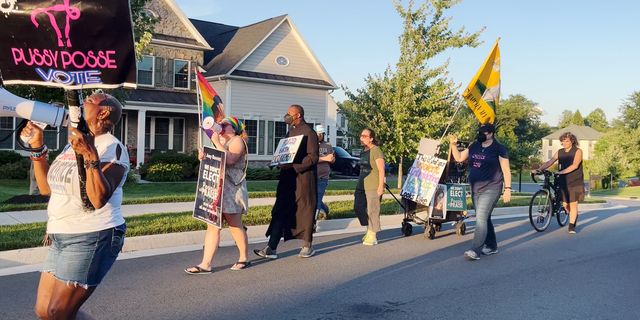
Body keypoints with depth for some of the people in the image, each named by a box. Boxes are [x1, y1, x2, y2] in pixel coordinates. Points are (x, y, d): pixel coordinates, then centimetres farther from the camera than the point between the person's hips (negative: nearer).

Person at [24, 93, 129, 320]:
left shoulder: (112, 147, -14)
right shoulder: (73, 144, 13)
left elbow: (99, 199, -26)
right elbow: (46, 187, 16)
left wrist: (91, 156, -34)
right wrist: (37, 147, 11)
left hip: (92, 238, -9)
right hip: (61, 238, 9)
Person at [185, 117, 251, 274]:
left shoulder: (237, 141, -3)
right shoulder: (218, 142, 23)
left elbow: (230, 159, -21)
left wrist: (217, 142, -17)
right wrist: (202, 157, -1)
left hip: (231, 190, -7)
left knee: (235, 226, 1)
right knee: (212, 226, 0)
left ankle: (244, 259, 17)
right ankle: (205, 264, -3)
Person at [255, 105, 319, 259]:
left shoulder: (308, 132, -10)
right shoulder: (291, 132, 16)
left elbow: (312, 157, -16)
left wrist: (293, 165, -23)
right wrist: (279, 162, 4)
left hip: (303, 178, -8)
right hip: (288, 177, 8)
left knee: (304, 212, 3)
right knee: (280, 211, 2)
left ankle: (308, 246, 18)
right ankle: (272, 248, 1)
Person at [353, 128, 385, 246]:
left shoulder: (376, 151, -10)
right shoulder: (364, 152, 17)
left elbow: (381, 169, -14)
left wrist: (381, 186, -18)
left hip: (373, 186, -9)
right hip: (362, 185, 9)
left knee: (372, 210, -3)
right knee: (358, 208, 7)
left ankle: (373, 236, 5)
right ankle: (369, 229, 23)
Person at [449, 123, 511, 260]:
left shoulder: (498, 149, -7)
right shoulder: (474, 146, 10)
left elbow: (506, 170, -7)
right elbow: (459, 158, 14)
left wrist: (507, 189, -12)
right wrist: (453, 144, 0)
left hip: (490, 189, -7)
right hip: (475, 189, 7)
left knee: (481, 218, -15)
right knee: (484, 219, 15)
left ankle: (475, 250, -17)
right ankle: (491, 246, 28)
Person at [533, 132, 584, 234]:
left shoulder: (578, 151, -6)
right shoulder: (560, 152, 7)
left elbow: (575, 165, -20)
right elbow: (549, 162, -2)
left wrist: (561, 172, -32)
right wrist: (538, 170, -18)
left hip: (575, 182, -4)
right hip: (563, 182, 4)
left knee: (573, 203, -7)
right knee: (565, 204, 7)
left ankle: (571, 226, -2)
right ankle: (574, 216, 37)